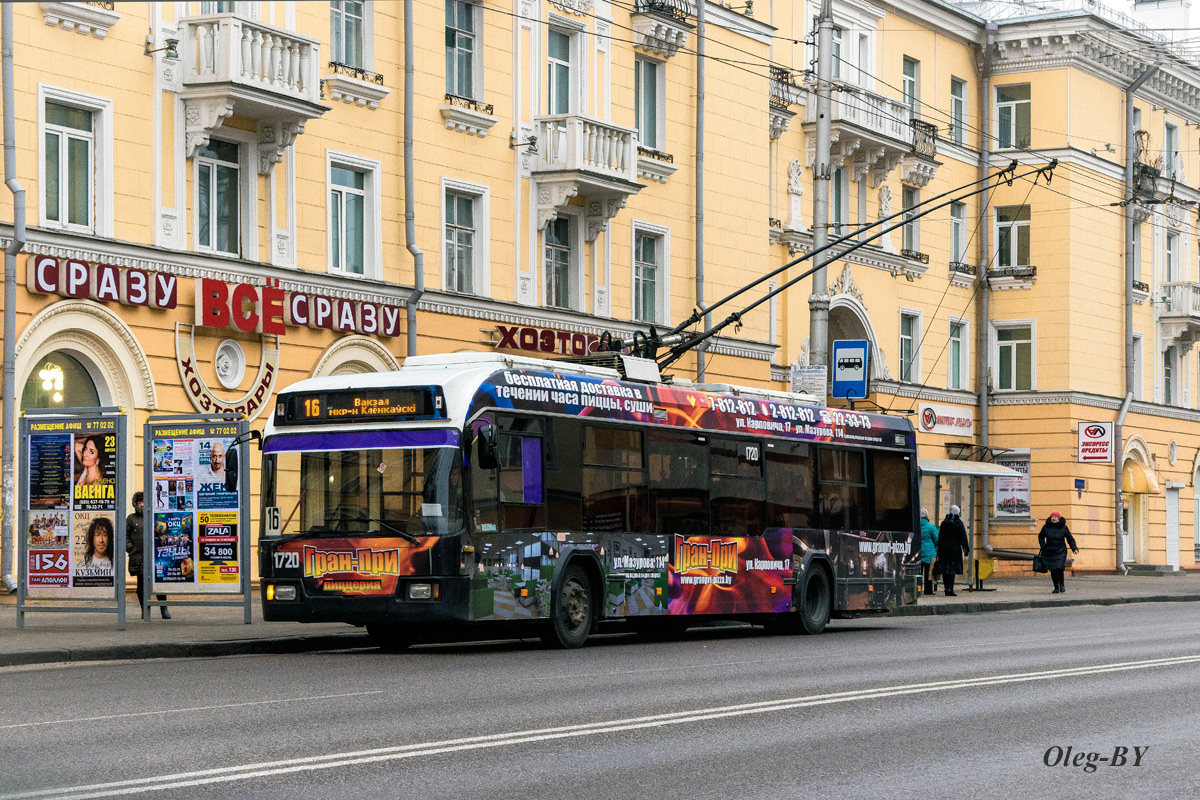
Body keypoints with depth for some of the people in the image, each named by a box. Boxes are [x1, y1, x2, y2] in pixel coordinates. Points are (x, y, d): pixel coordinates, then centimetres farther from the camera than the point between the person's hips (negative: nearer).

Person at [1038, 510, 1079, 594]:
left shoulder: (1063, 527, -2)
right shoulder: (1046, 527, 2)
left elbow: (1070, 539, 5)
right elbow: (1041, 537, 18)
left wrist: (1074, 549, -7)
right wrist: (1043, 546, 6)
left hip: (1060, 552, -2)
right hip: (1049, 552, 2)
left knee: (1059, 569, -17)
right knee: (1053, 571, 0)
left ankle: (1062, 585, 5)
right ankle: (1056, 588, 15)